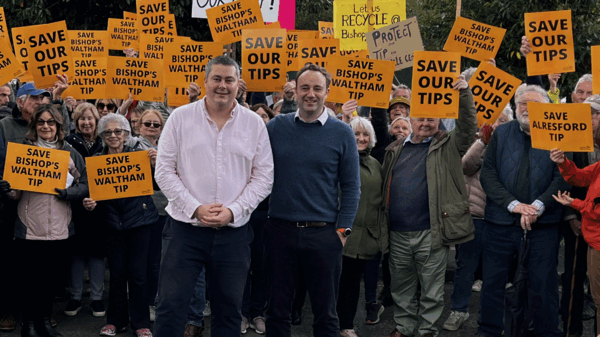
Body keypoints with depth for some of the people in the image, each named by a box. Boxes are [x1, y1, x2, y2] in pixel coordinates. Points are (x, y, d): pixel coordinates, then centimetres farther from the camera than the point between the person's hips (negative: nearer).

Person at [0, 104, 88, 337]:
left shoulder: (70, 153, 6)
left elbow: (85, 184, 5)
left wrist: (68, 192, -13)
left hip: (58, 227, 2)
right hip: (29, 225, -2)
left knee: (50, 276, 12)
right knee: (29, 277, 3)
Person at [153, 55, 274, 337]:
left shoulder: (254, 124, 4)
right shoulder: (181, 118, 2)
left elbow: (263, 177, 3)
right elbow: (164, 171, 0)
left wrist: (233, 211, -10)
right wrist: (195, 208, -11)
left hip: (234, 232, 1)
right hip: (186, 228, -1)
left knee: (228, 311, 10)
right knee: (170, 305, -2)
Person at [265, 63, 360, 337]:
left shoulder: (342, 134, 0)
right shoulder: (276, 127, 4)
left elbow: (351, 187, 0)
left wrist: (343, 229, -5)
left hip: (323, 234, -1)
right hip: (280, 230, 2)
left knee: (325, 312, 9)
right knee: (277, 310, 11)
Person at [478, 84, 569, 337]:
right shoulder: (501, 134, 8)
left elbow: (563, 178, -6)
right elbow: (487, 173, 0)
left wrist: (538, 206, -18)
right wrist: (513, 204, -12)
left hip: (543, 224, -2)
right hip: (501, 221, 2)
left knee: (543, 285, 2)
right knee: (493, 282, 7)